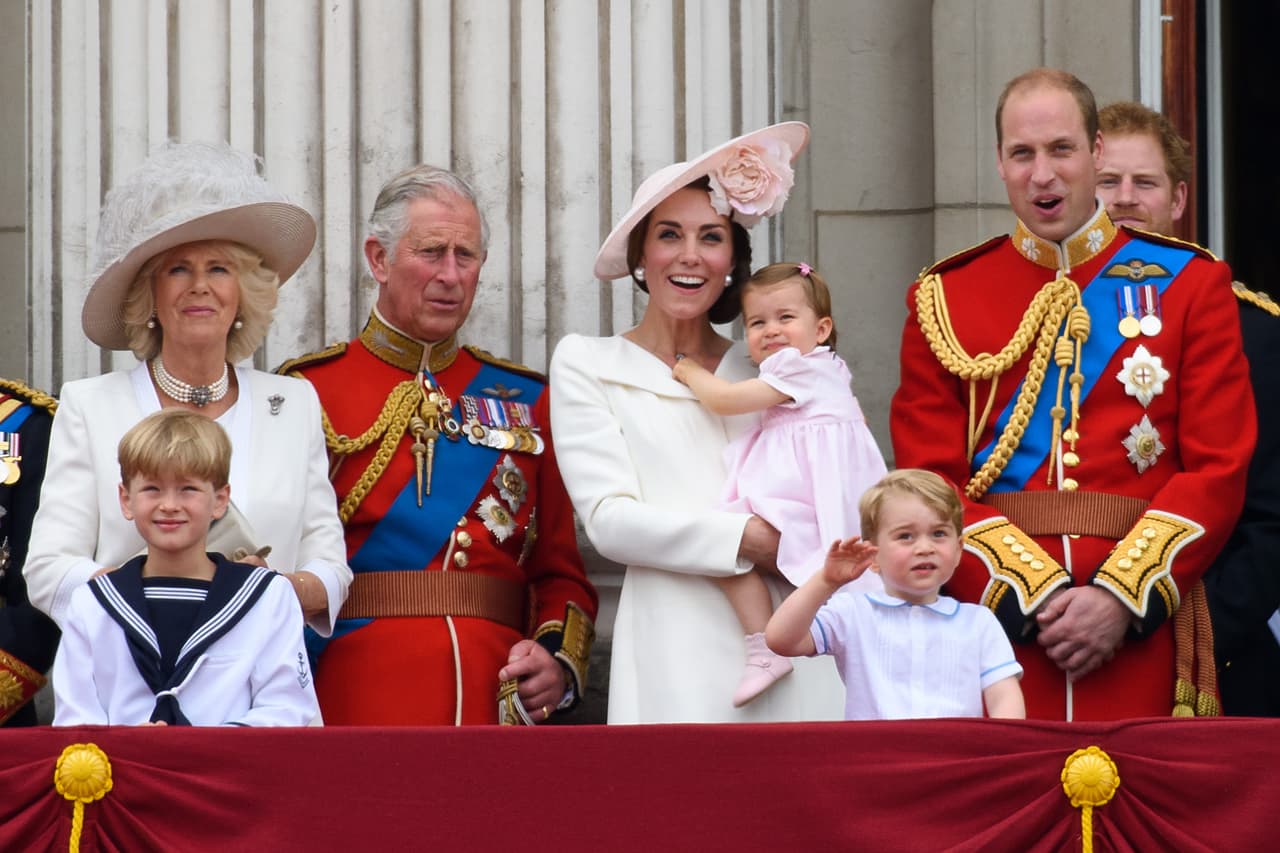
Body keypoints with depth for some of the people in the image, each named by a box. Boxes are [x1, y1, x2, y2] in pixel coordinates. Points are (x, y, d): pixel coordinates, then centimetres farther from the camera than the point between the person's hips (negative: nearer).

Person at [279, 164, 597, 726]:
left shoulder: (525, 400, 14)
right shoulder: (309, 392, 4)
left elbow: (562, 573, 14)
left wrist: (559, 662, -4)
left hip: (498, 704, 3)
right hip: (354, 704, -3)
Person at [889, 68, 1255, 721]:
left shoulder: (1190, 284, 7)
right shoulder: (943, 299, 8)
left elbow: (1219, 470, 0)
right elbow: (929, 482, 1)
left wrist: (1122, 597, -12)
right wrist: (1033, 595, -12)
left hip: (1140, 631, 0)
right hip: (994, 619, 0)